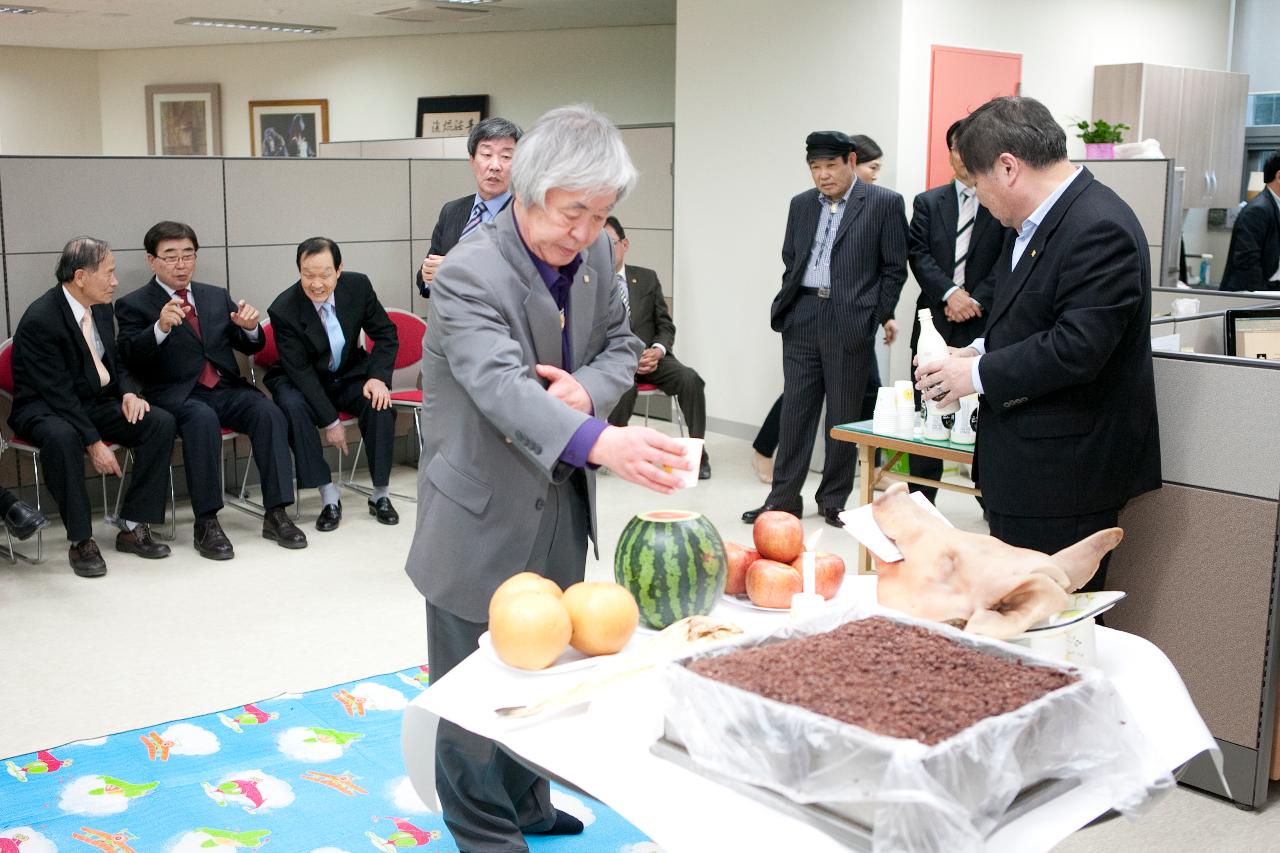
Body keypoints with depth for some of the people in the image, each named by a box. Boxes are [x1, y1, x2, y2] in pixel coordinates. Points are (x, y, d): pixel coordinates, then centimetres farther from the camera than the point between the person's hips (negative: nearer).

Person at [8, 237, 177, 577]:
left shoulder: (101, 308, 3)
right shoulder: (40, 319, -20)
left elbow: (116, 362, 16)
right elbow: (58, 392, -23)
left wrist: (128, 392, -7)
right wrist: (94, 443, -27)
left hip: (97, 402, 7)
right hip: (46, 409, -7)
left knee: (161, 423, -15)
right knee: (61, 437, -40)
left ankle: (132, 527, -10)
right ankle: (81, 542, -27)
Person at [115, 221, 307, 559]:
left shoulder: (217, 296, 20)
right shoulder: (134, 305, 7)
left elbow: (250, 347, 19)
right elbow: (129, 359, -8)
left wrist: (250, 328, -5)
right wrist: (161, 327, -25)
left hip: (226, 389, 4)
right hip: (177, 396, -4)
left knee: (269, 412, -26)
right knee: (203, 419, -36)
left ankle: (276, 514, -24)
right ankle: (206, 524, -30)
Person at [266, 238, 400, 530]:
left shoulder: (358, 286, -14)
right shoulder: (283, 309, -22)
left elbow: (385, 334, -3)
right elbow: (300, 371, -20)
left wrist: (378, 377, -21)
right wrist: (330, 421, -24)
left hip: (351, 375, 2)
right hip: (302, 382, -2)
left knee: (380, 402, -27)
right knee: (293, 407, -34)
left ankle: (381, 494, -14)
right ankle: (329, 497, -24)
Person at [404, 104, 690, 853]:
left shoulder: (595, 254, -1)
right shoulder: (470, 275, -24)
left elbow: (621, 344, 9)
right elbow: (500, 385, -39)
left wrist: (588, 388, -16)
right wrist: (597, 442, -56)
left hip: (563, 505, 7)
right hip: (486, 516, -7)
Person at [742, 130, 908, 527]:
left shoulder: (884, 203, -1)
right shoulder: (801, 204, 13)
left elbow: (895, 267, 0)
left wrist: (882, 316, -3)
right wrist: (787, 306, 11)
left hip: (850, 320, -4)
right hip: (802, 317, 4)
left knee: (843, 414, 4)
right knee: (795, 408, 5)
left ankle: (834, 500, 16)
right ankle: (783, 498, 11)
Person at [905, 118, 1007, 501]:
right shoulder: (927, 202, 12)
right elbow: (918, 255, 1)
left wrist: (977, 300, -13)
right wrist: (950, 292, -13)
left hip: (984, 324, -3)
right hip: (936, 321, 3)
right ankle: (920, 497, 14)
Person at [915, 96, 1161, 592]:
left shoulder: (1098, 229, -20)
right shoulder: (1043, 220, 12)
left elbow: (1078, 347, -26)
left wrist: (978, 375, -16)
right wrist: (983, 351, 7)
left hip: (1064, 472, -10)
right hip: (1023, 467, 10)